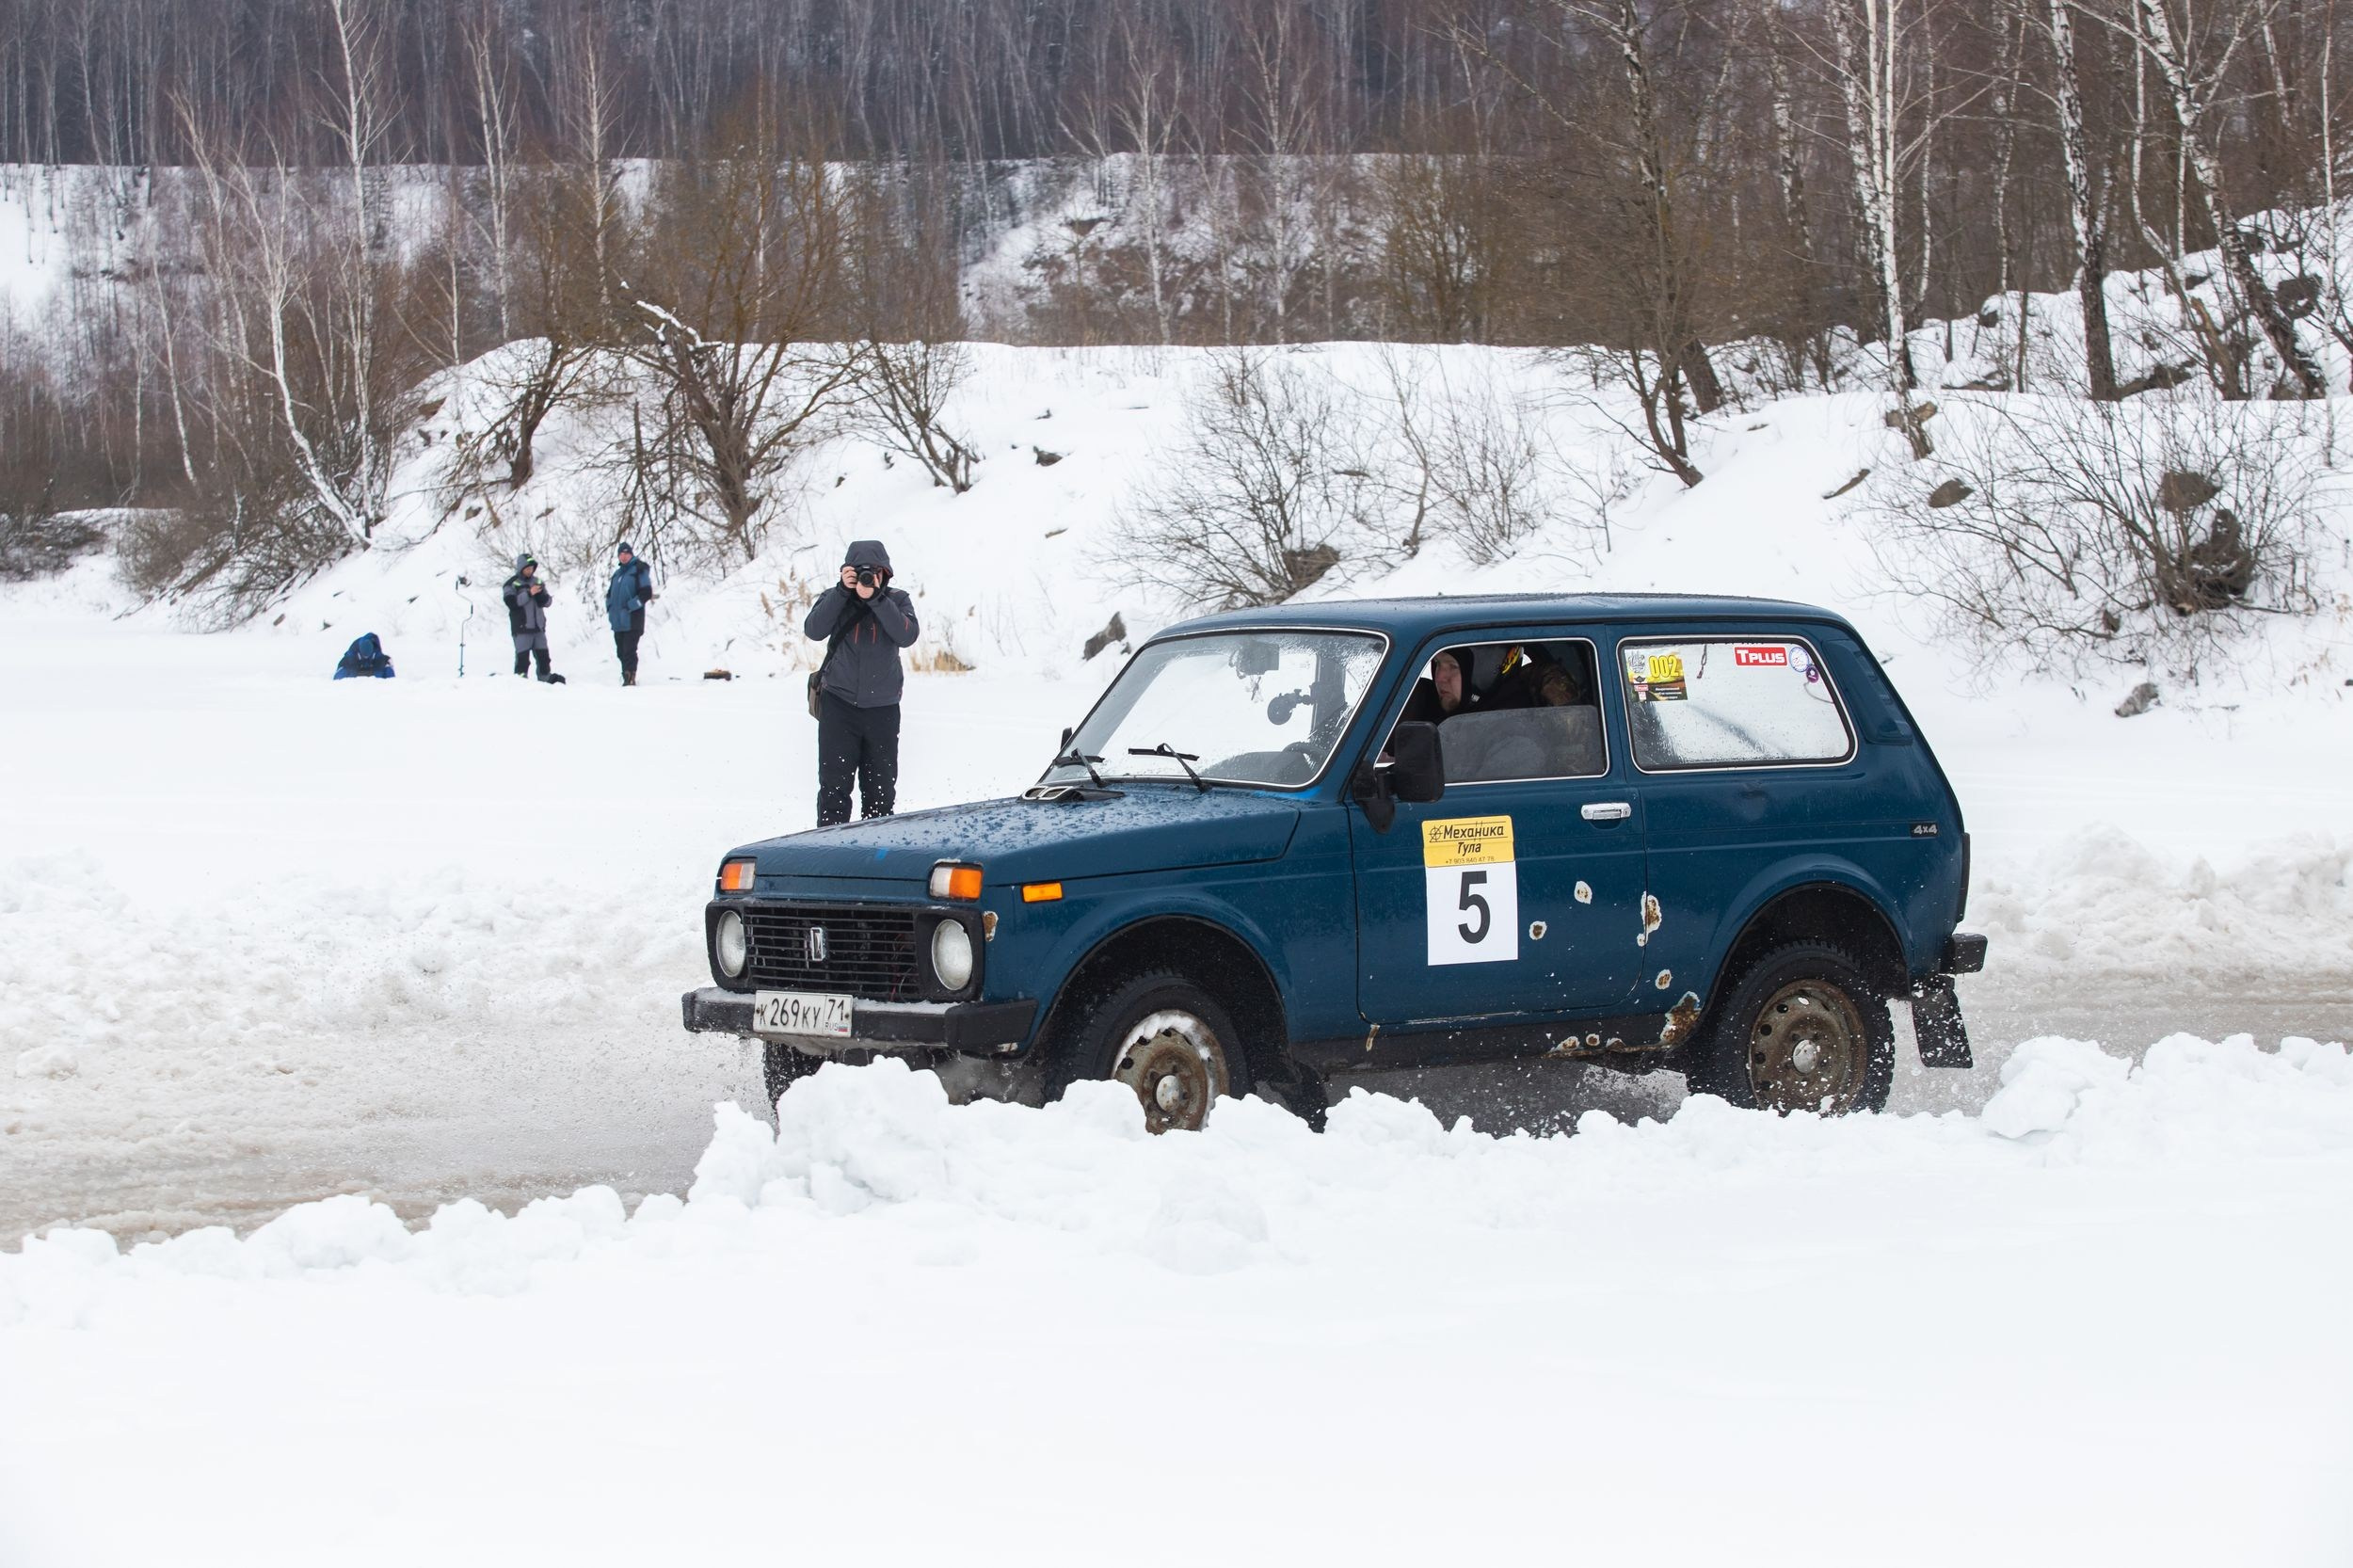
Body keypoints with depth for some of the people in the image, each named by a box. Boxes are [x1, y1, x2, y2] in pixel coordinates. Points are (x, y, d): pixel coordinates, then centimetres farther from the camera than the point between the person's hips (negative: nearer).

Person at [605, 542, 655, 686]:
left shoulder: (639, 570, -5)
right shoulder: (618, 573, 19)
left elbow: (646, 593, -13)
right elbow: (610, 592, 29)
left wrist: (630, 606, -17)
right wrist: (610, 607, 10)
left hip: (632, 621, -8)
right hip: (618, 622, 8)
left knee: (629, 651, -12)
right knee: (621, 651, 10)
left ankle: (630, 679, -13)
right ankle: (627, 678, 18)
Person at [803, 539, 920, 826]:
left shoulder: (897, 600, 1)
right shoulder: (834, 598, 1)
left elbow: (907, 636, -16)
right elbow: (814, 631, -15)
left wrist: (875, 598, -21)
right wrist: (843, 591, -19)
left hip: (882, 708, 1)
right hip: (839, 703, -1)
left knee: (881, 787, 7)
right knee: (834, 783, -7)